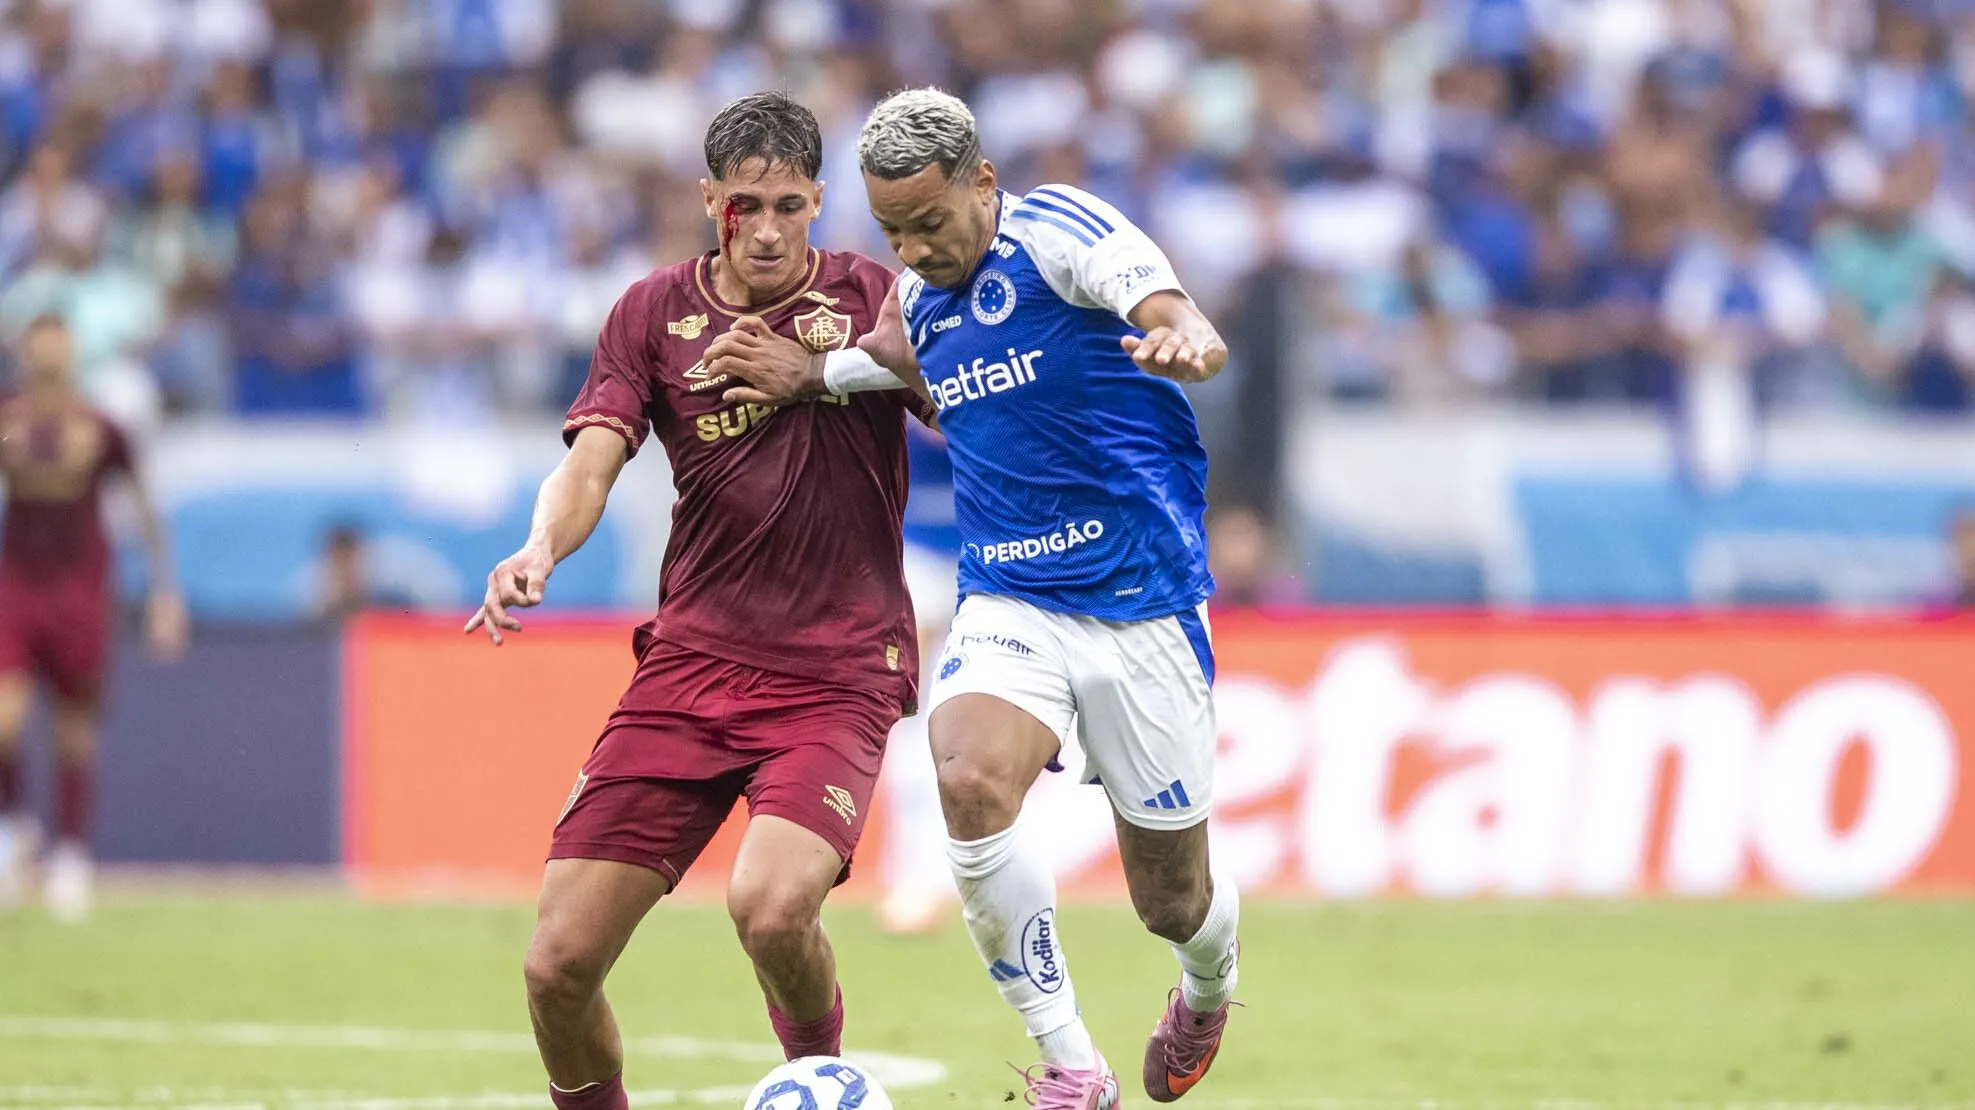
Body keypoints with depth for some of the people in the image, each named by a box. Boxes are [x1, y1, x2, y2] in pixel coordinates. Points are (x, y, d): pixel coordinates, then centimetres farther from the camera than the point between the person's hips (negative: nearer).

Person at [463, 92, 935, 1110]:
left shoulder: (871, 297, 4)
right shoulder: (656, 312, 7)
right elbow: (591, 463, -2)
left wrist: (810, 368, -13)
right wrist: (541, 548, -25)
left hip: (838, 674, -3)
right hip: (689, 666, 3)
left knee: (770, 906, -29)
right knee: (557, 964, -8)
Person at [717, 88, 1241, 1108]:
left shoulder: (1058, 230, -12)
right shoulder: (919, 305, 7)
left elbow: (1184, 326, -26)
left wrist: (1183, 338, -51)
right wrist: (817, 376, 11)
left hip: (1140, 602, -4)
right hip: (1005, 601, 4)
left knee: (1169, 900, 5)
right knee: (970, 786, -28)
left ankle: (1207, 984, 46)